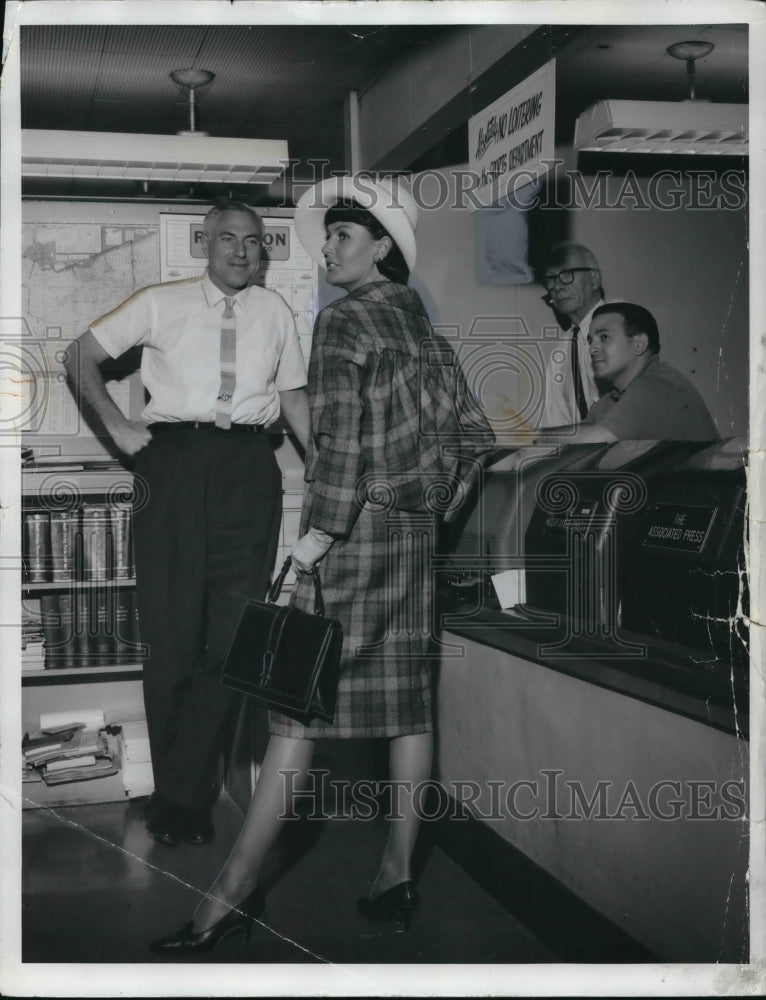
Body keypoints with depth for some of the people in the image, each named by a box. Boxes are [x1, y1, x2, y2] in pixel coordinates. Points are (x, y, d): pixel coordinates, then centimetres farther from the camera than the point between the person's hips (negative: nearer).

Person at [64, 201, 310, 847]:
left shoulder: (274, 311, 16)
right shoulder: (162, 303, 10)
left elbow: (294, 393, 20)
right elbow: (82, 357, 14)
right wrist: (117, 425, 3)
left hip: (249, 467, 2)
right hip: (173, 459, -1)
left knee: (233, 631, -3)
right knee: (172, 629, -1)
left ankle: (182, 794, 6)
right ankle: (180, 791, 12)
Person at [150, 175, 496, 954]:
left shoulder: (343, 319, -7)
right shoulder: (422, 324, 16)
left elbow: (337, 438, -18)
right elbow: (475, 435, 17)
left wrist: (311, 543, -18)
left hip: (353, 530, -8)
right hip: (412, 536, 8)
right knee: (406, 700, 8)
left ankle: (232, 893, -1)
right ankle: (397, 876, 16)